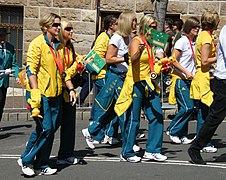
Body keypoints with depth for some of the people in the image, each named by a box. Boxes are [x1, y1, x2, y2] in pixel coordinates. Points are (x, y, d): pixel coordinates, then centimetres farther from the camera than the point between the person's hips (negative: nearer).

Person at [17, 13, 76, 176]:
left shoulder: (59, 46, 15)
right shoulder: (37, 44, -8)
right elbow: (31, 69, -13)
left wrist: (71, 89, 13)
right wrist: (35, 93, -20)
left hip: (56, 94, 7)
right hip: (41, 93, -7)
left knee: (51, 130, 7)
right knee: (45, 129, -12)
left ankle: (41, 165, 15)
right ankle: (26, 160, 5)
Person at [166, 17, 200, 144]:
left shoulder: (194, 42, 13)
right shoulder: (183, 41, -9)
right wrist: (186, 72, -16)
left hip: (190, 79, 7)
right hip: (180, 79, -7)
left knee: (186, 108, 6)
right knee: (187, 107, -13)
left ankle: (182, 135, 12)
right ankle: (172, 130, 1)